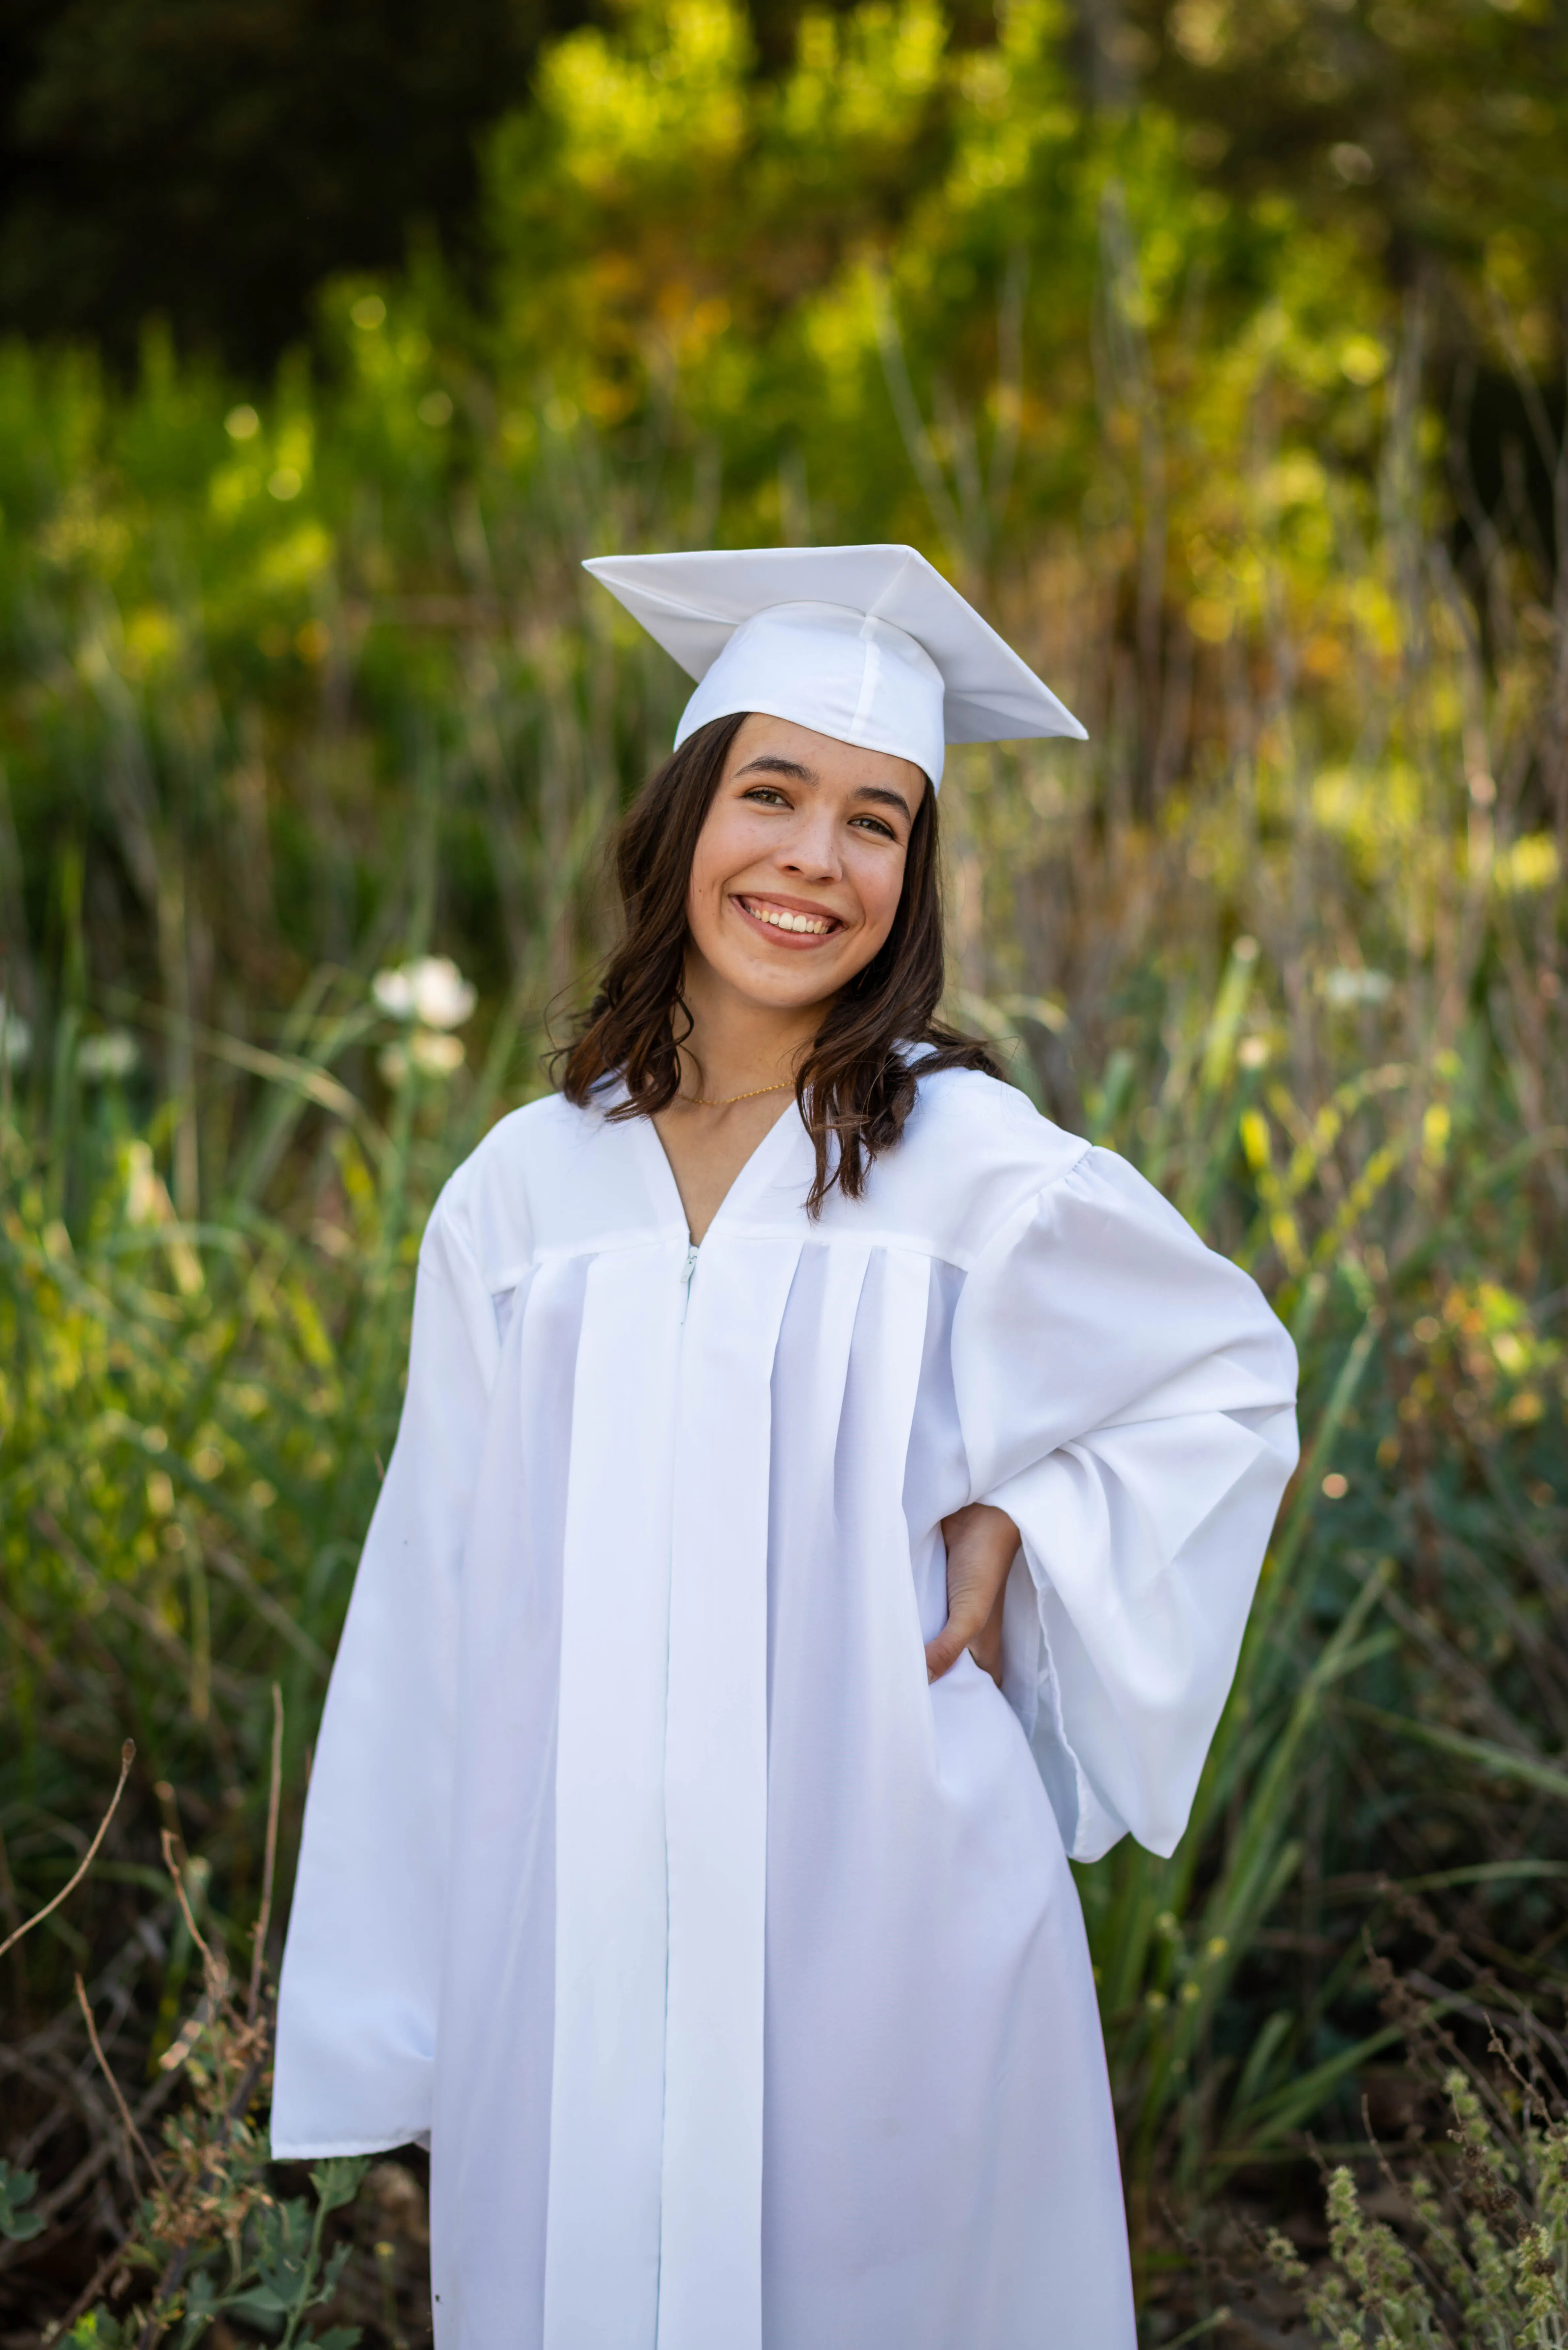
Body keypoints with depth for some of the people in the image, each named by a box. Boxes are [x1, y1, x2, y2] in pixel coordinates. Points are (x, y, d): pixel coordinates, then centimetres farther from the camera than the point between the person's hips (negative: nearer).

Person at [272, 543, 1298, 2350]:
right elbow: (445, 1597, 8)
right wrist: (408, 2008, 8)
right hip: (582, 1938, 2)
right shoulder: (525, 1189, 3)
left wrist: (1019, 1529, -4)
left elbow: (1231, 1372, 12)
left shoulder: (972, 1165, -4)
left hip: (880, 1917, -2)